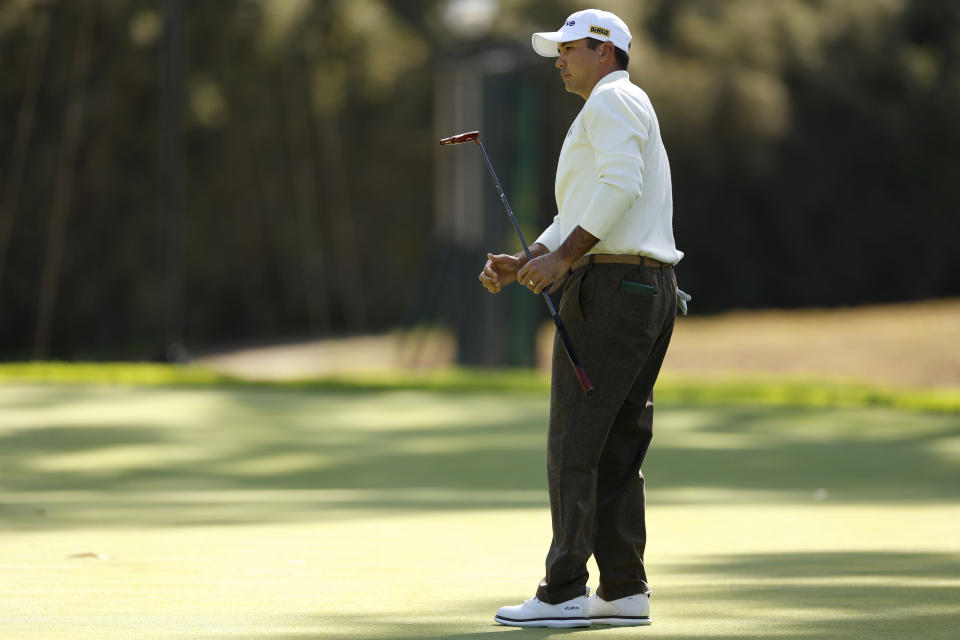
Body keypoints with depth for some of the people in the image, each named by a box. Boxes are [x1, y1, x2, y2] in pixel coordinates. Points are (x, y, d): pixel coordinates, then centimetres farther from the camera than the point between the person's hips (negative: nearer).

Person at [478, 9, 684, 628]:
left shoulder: (612, 100, -5)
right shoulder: (632, 113, 27)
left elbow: (620, 186, -21)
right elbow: (576, 223, 23)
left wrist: (564, 257, -20)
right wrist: (521, 264, 10)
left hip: (608, 287, -10)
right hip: (653, 292, 10)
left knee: (574, 443, -9)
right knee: (619, 446, 10)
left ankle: (564, 593, -10)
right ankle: (624, 590, 8)